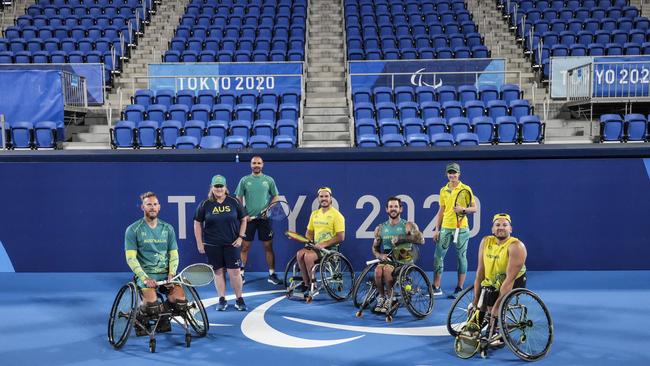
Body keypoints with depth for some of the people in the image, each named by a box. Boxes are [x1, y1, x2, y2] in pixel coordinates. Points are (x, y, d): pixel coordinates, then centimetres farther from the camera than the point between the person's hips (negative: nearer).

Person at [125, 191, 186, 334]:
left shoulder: (168, 229, 11)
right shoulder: (133, 230, 0)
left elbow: (174, 255, 10)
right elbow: (131, 258, -6)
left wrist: (171, 274, -7)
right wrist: (144, 278, -18)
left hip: (166, 273, 3)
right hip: (145, 273, -3)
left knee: (180, 301, -20)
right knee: (151, 305, -28)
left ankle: (163, 316, 13)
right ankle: (140, 317, 9)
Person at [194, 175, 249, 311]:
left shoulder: (234, 202, 1)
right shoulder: (205, 204, 0)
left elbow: (243, 220, 9)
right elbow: (197, 223, 5)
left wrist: (240, 237, 1)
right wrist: (199, 243, 2)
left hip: (231, 244, 0)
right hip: (212, 245, 1)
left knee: (234, 271, -2)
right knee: (218, 272, 7)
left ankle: (239, 300, 11)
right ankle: (222, 300, 18)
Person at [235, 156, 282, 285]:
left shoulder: (269, 180, 4)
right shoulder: (244, 180, 3)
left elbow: (275, 197, 8)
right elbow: (239, 199, 4)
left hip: (264, 218, 0)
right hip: (248, 218, 0)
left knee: (268, 246, 3)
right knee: (245, 247, 4)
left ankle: (272, 274, 10)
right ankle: (241, 273, 14)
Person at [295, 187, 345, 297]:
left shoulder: (336, 215, -7)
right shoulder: (314, 213, 14)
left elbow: (341, 237, -13)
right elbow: (309, 232, 22)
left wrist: (323, 244, -18)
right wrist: (308, 239, -2)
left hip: (330, 247, -6)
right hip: (315, 246, 6)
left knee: (308, 256, -29)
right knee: (299, 254, -21)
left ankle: (313, 285, -11)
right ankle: (306, 283, -10)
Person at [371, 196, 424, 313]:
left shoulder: (408, 225, 0)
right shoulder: (380, 228, 11)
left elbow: (421, 240, -15)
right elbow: (375, 247, 17)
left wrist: (401, 238, -23)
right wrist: (380, 255, -6)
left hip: (404, 261, -3)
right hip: (387, 259, 3)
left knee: (387, 270, -33)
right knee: (378, 271, -29)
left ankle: (389, 298, -12)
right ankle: (381, 297, -6)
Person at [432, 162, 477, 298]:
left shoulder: (466, 189, 0)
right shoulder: (443, 190, 11)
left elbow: (474, 208, 0)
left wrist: (463, 209, -19)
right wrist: (436, 229, 9)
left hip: (461, 228, -4)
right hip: (445, 228, 4)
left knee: (461, 257, 2)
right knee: (438, 256, 1)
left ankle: (459, 288, 10)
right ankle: (436, 287, 8)